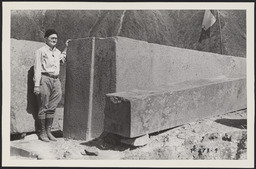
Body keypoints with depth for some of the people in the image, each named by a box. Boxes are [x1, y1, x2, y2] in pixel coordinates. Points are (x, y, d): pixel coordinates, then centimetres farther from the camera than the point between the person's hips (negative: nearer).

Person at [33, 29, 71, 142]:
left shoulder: (57, 52, 18)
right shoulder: (41, 51, -2)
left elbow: (62, 59, 40)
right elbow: (37, 68, -7)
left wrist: (66, 47, 29)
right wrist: (36, 85, -13)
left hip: (56, 80, 6)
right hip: (45, 79, -6)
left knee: (52, 107, 7)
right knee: (43, 107, -2)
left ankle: (48, 131, 16)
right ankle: (42, 132, 7)